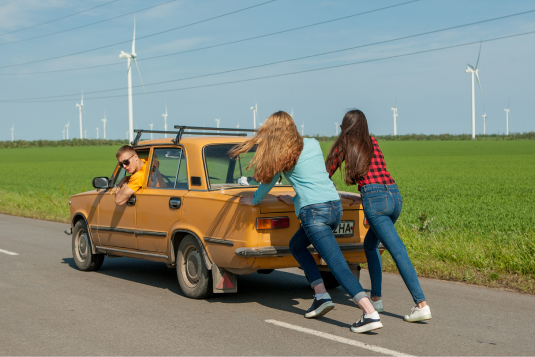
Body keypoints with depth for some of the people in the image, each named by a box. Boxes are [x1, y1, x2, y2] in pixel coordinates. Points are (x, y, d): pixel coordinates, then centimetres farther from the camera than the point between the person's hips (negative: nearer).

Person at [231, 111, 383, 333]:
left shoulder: (282, 155, 2)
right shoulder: (314, 145, 16)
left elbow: (268, 182, 16)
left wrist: (253, 200, 34)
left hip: (314, 212, -7)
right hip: (335, 206, 7)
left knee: (338, 265, -12)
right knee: (296, 245, 25)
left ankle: (371, 314, -24)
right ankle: (321, 296, 16)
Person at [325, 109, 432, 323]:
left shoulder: (344, 144, 11)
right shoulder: (373, 143, 24)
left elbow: (327, 172, 19)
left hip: (374, 199, -6)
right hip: (394, 195, 6)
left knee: (399, 252, -10)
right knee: (370, 244, 23)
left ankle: (422, 305, -15)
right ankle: (376, 297, 22)